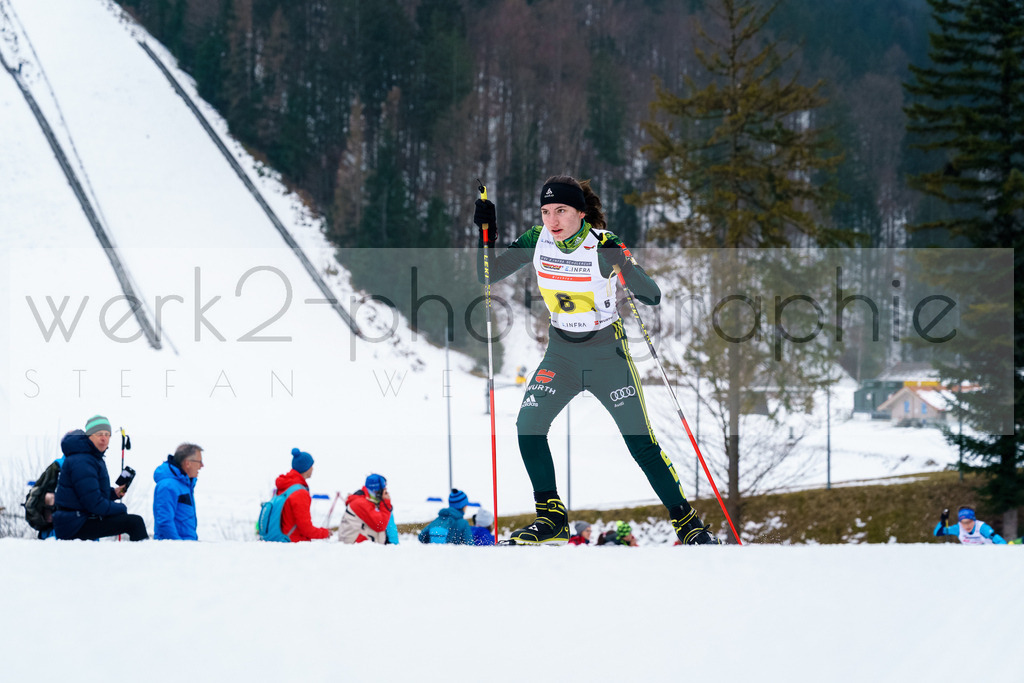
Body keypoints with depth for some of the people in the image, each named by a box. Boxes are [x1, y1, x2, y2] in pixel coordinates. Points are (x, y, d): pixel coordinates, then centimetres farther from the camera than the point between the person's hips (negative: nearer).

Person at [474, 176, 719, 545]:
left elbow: (652, 296, -23)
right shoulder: (537, 241, -7)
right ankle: (552, 520, 3)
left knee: (641, 443, -6)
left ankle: (687, 522, 8)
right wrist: (485, 233, -15)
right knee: (528, 426, -12)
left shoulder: (603, 246, -19)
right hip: (561, 354, 4)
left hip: (607, 353, -4)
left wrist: (626, 266, -41)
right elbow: (488, 273, 0)